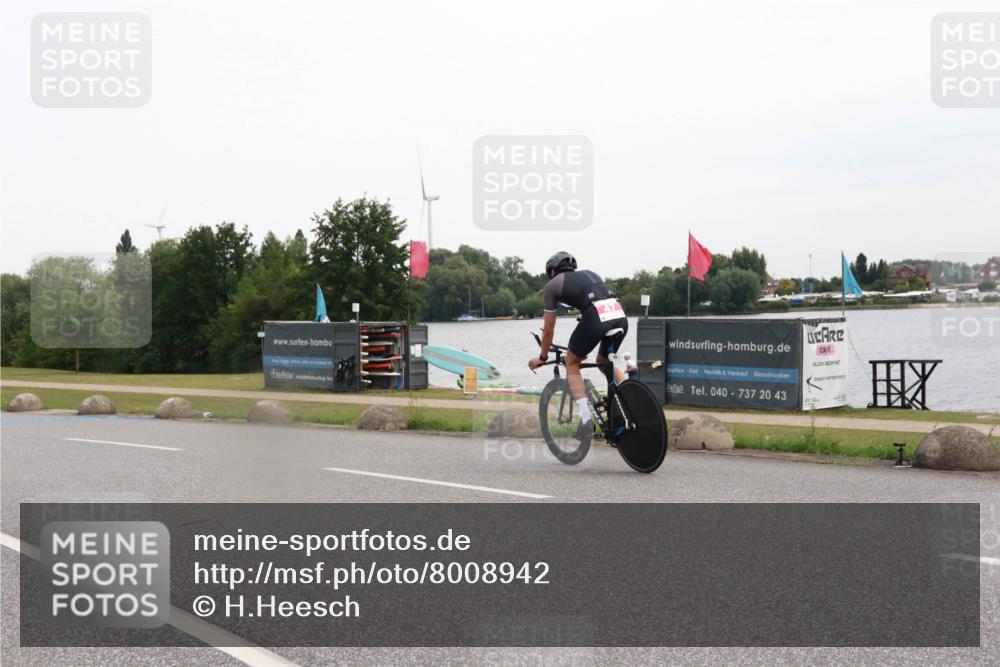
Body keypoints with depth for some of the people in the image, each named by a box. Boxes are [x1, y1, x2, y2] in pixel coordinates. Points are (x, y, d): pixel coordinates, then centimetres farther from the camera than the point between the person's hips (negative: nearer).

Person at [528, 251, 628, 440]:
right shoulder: (590, 275, 35)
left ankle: (586, 420, 7)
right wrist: (584, 348, 54)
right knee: (604, 362, 30)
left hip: (596, 318, -5)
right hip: (620, 317, 5)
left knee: (572, 363, 18)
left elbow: (548, 329, 23)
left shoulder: (552, 285, 19)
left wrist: (542, 358, 39)